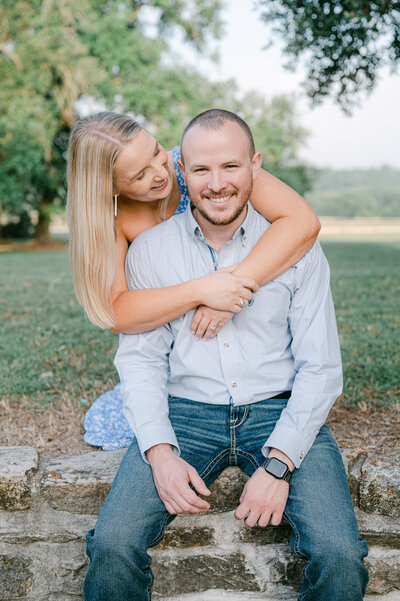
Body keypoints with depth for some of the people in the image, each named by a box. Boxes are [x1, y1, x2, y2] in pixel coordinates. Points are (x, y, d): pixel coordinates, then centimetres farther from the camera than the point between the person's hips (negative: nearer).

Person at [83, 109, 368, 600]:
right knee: (112, 546, -22)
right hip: (185, 414, 1)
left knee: (341, 558, -21)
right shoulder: (149, 249, 2)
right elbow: (140, 357, 2)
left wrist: (278, 462, -14)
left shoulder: (297, 247, -1)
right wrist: (159, 451, -14)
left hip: (280, 413, 0)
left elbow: (320, 367, -2)